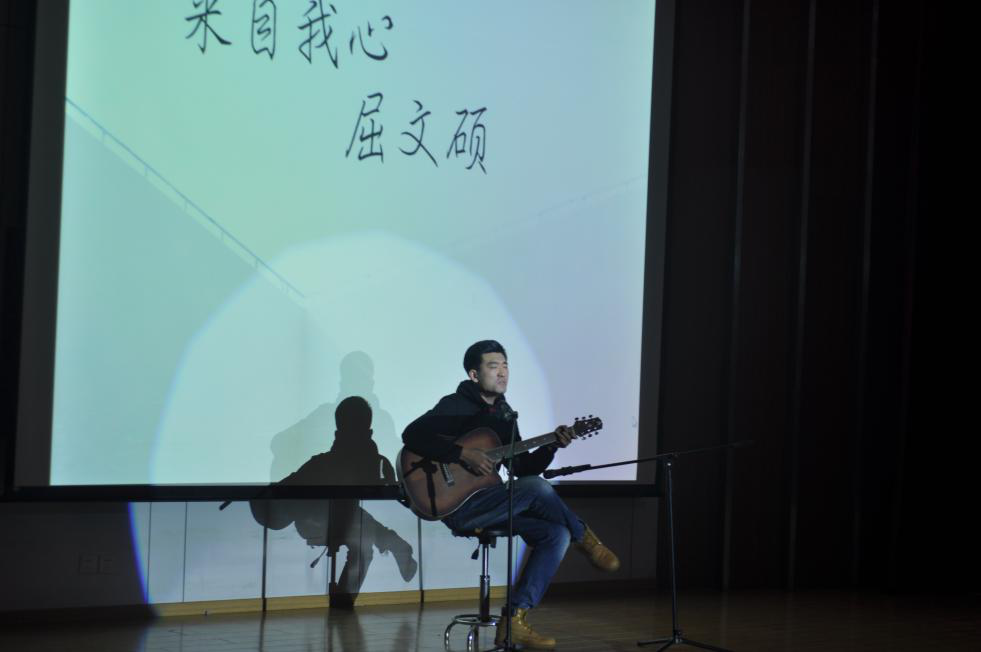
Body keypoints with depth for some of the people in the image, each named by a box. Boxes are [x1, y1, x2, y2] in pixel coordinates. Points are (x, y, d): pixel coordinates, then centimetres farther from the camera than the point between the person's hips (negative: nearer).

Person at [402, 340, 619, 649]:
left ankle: (515, 620, -13)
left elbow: (524, 468, 16)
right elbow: (412, 435, -22)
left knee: (556, 534, -12)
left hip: (492, 506, 8)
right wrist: (464, 454, -26)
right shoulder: (456, 406, -7)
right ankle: (585, 540, -1)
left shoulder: (503, 413, 16)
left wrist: (551, 446, -3)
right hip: (458, 505, -8)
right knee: (537, 488, -28)